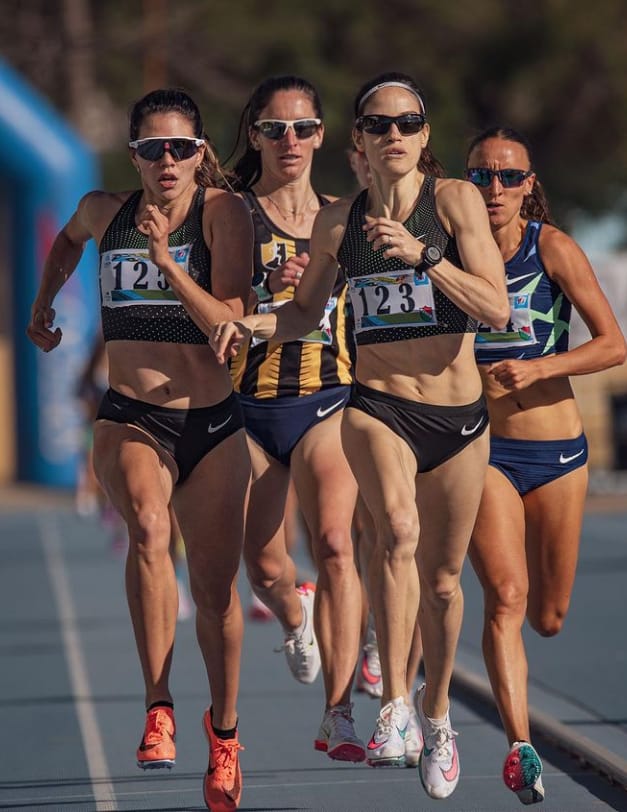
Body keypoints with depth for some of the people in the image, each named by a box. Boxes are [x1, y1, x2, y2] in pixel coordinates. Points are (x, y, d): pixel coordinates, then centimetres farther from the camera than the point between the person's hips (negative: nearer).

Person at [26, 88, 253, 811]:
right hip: (129, 419, 0)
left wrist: (169, 264, -25)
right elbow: (69, 239, 29)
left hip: (212, 422, 0)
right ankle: (158, 708, -27)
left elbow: (232, 326, -16)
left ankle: (223, 729, 33)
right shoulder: (104, 211, 3)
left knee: (216, 587, 6)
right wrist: (43, 306, 31)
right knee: (148, 527, -32)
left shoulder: (223, 212, -7)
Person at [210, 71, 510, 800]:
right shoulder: (338, 220, 4)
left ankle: (436, 711, 37)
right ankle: (392, 702, -27)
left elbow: (497, 309, -13)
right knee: (397, 529, -31)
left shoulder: (454, 200, -5)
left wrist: (421, 253, -23)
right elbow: (306, 310, 19)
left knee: (442, 579, 11)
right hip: (376, 405, 0)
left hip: (457, 414, 0)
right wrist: (252, 325, -1)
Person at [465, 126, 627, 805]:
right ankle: (519, 747, -19)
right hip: (483, 449, 0)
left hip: (557, 448, 1)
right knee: (505, 597, -19)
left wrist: (539, 368, -24)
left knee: (548, 616, 12)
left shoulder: (552, 248, -8)